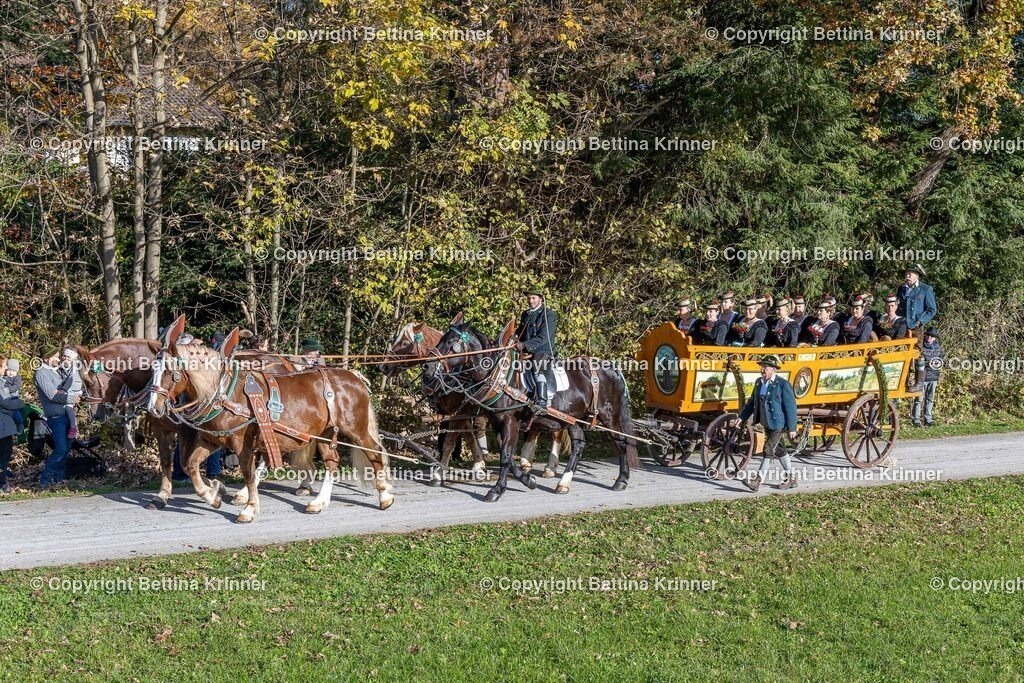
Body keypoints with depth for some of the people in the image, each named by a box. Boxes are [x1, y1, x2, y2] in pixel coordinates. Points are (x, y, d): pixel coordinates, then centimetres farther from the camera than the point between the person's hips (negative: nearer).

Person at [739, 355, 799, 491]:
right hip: (766, 424, 8)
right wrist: (741, 417, 9)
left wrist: (792, 428, -14)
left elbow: (790, 407, -13)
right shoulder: (759, 383, 8)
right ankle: (791, 478, 28)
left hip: (778, 424, -8)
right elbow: (752, 402, 17)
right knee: (779, 450, 16)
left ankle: (758, 480, -12)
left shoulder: (783, 384, -14)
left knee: (768, 450, -11)